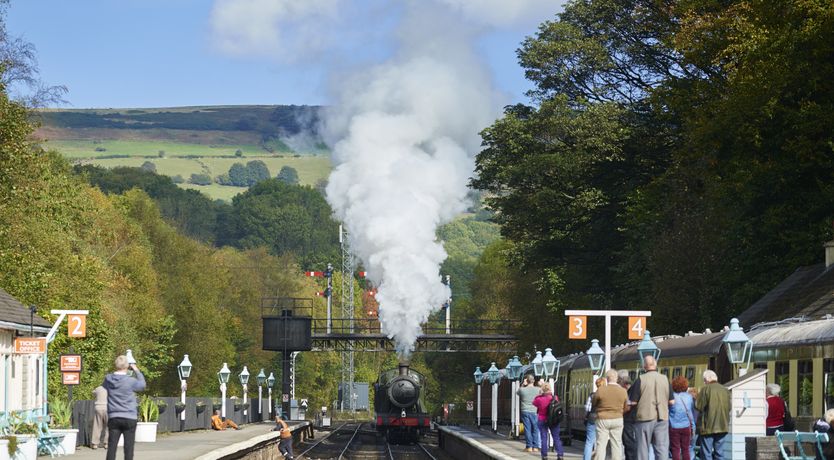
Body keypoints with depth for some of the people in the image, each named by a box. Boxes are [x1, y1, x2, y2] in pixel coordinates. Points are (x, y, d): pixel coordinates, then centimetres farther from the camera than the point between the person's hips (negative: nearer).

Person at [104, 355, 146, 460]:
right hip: (129, 418, -3)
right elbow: (142, 385, 7)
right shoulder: (131, 381, -12)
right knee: (128, 448, 3)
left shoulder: (108, 379, -2)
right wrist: (136, 370, 16)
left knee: (111, 448, 2)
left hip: (113, 418, 3)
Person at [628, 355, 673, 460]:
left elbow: (633, 402, -8)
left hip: (645, 417, -2)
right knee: (662, 448, 4)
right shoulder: (665, 379, 1)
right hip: (662, 418, 2)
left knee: (643, 448, 6)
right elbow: (671, 402, 5)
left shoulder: (641, 379, -8)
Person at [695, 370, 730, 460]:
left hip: (708, 426, -5)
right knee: (719, 452, 11)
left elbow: (698, 407, -13)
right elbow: (729, 407, 12)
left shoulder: (706, 389, -10)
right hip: (722, 425, 5)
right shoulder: (725, 390, 6)